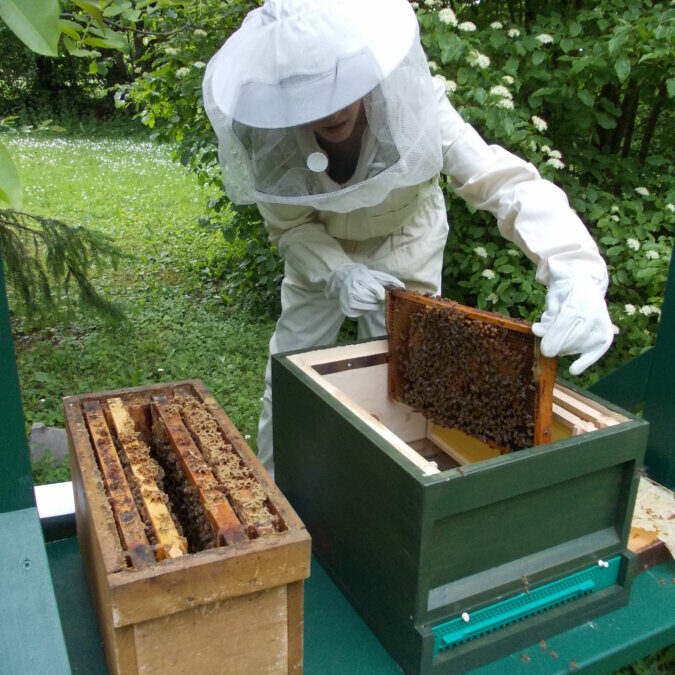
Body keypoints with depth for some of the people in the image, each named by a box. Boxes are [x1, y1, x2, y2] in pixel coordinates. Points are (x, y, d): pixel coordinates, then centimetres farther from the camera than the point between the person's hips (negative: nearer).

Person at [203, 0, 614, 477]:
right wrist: (339, 275, -36)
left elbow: (507, 182, -39)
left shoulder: (414, 106, -34)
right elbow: (289, 225, -15)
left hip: (405, 250, -1)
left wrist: (577, 275, -56)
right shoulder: (275, 134, -28)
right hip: (320, 255, 2)